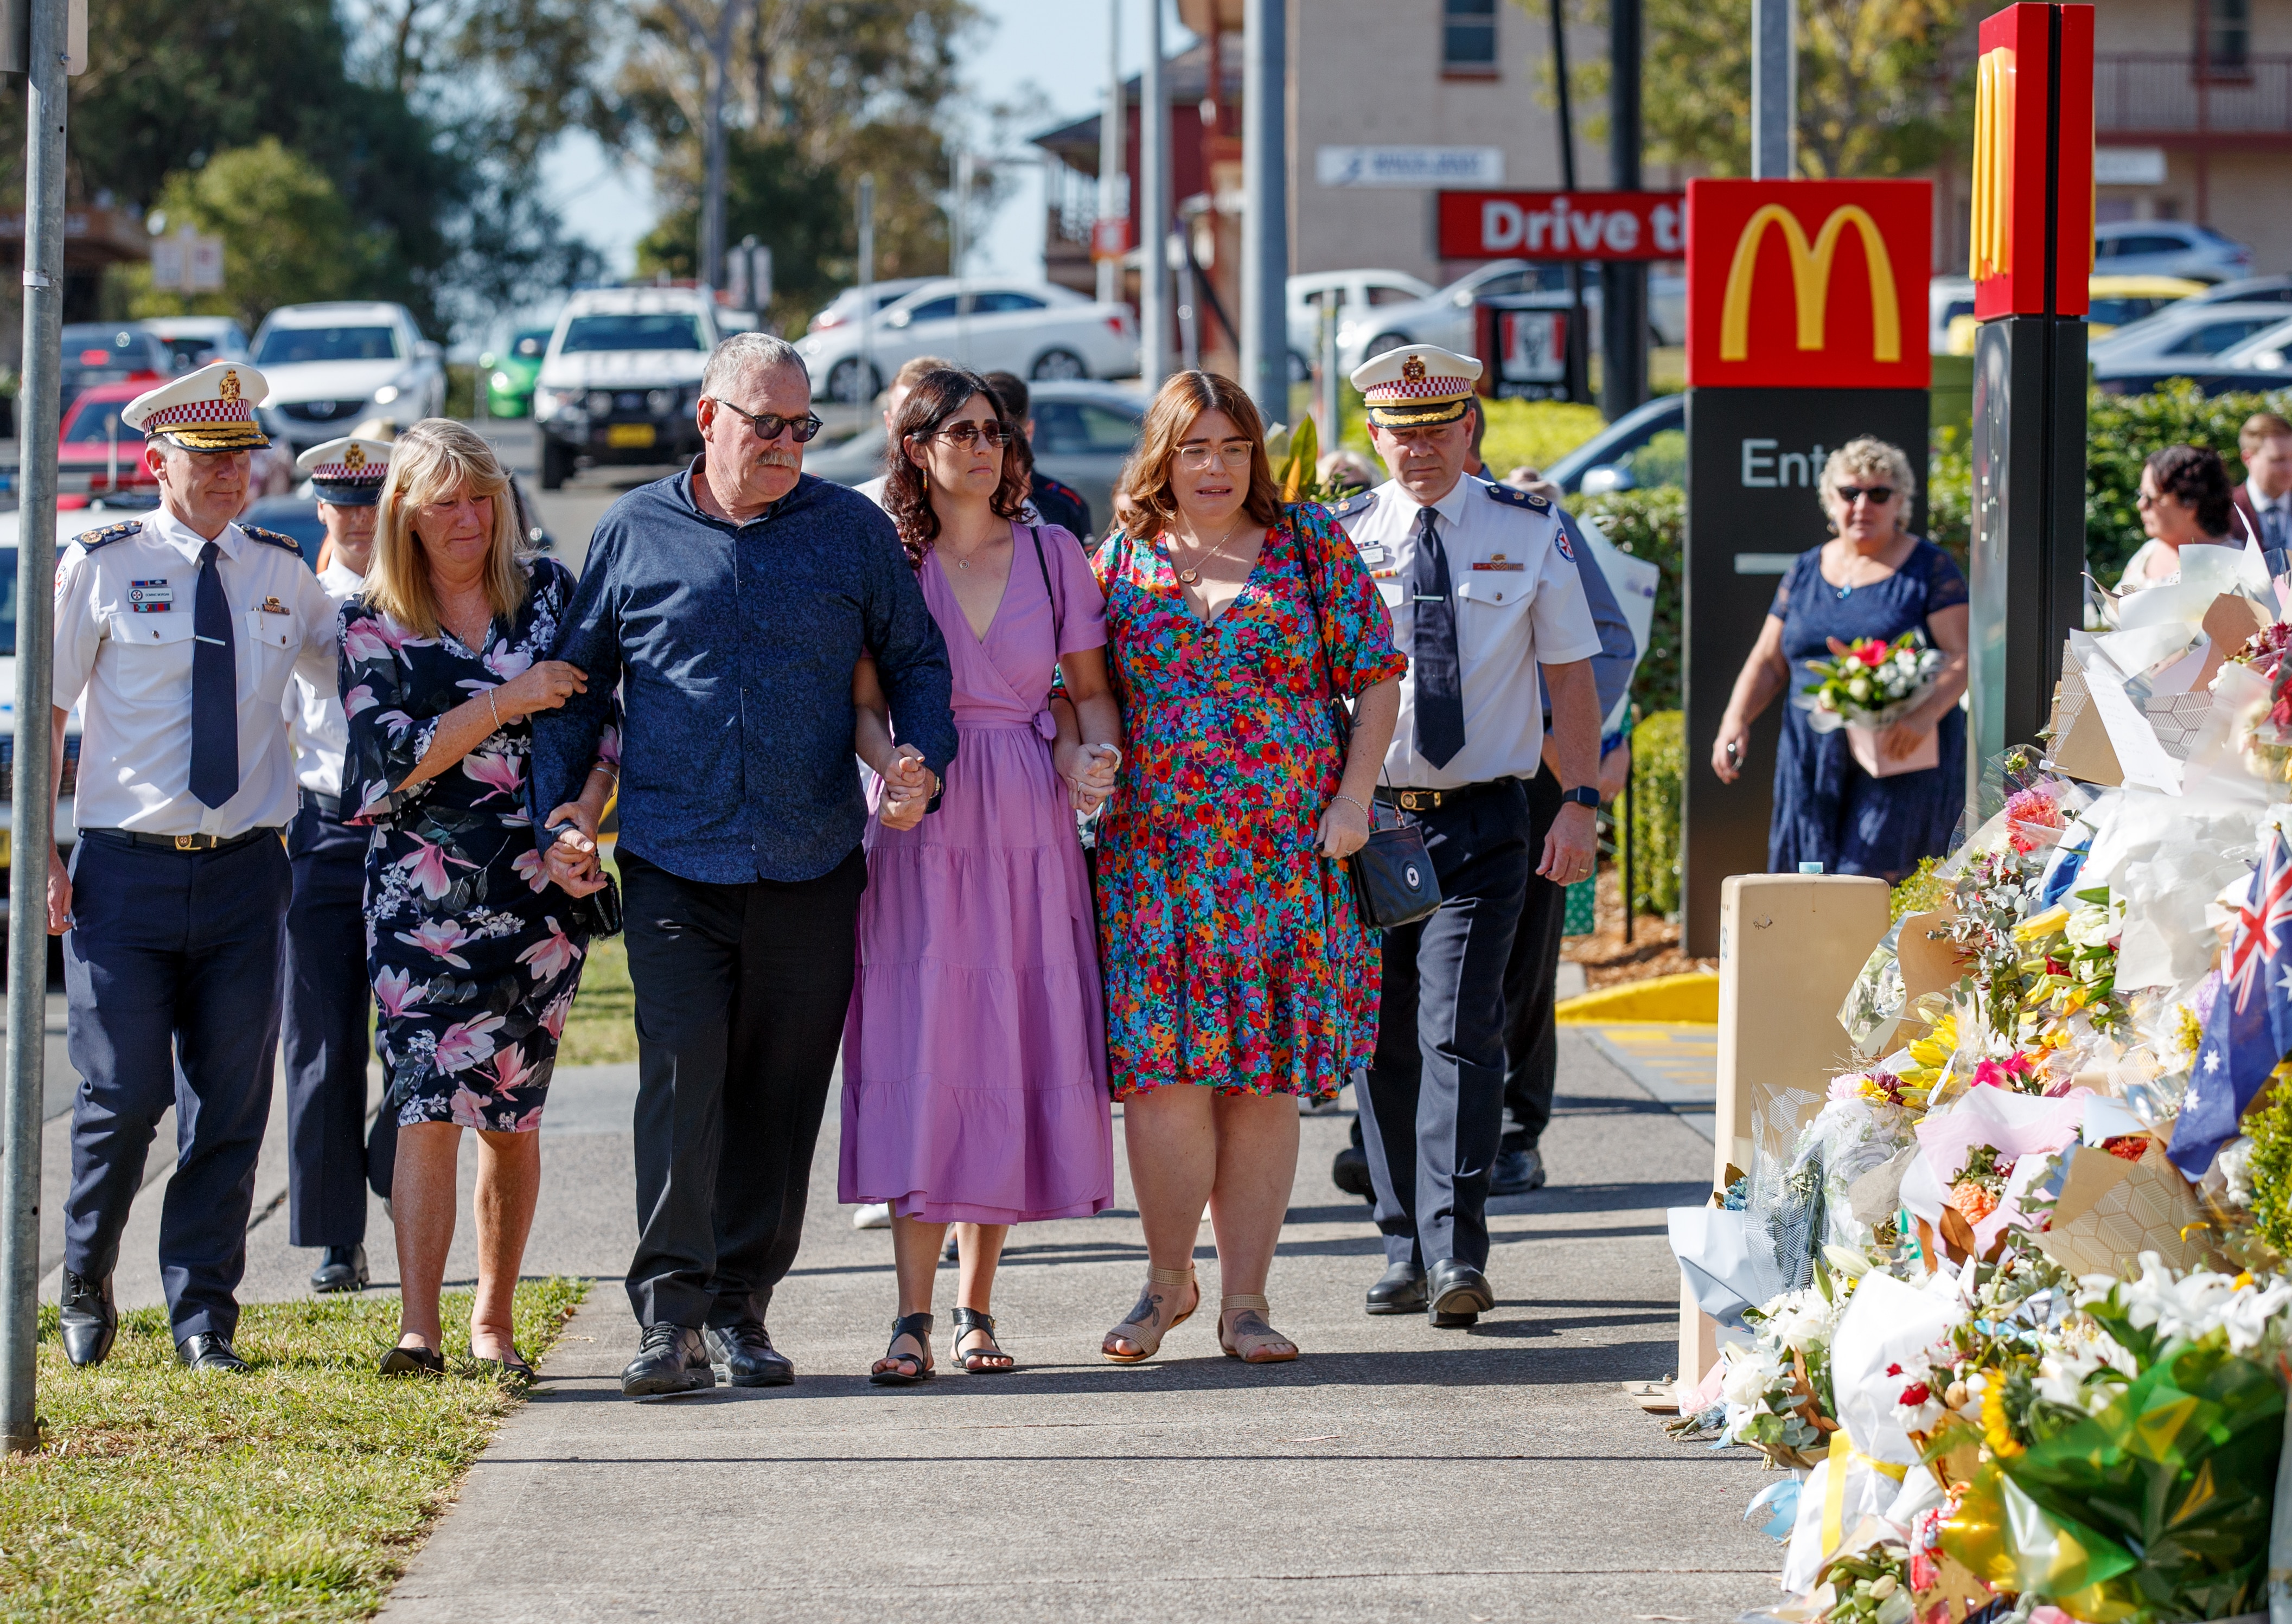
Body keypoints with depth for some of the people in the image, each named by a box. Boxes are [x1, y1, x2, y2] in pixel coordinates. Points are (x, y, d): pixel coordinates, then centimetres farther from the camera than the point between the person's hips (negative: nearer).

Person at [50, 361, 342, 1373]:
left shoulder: (283, 574, 10)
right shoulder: (100, 568, 0)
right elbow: (45, 710, 2)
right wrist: (41, 853, -4)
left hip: (244, 871, 3)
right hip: (126, 864, -3)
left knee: (230, 1103, 2)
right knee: (124, 1095, -5)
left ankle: (203, 1318, 11)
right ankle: (86, 1290, 17)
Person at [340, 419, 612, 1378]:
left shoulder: (552, 593, 8)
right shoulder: (374, 624, 3)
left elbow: (611, 715, 7)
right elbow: (396, 758, -7)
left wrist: (590, 800, -11)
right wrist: (508, 701, -13)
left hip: (541, 890, 2)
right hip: (423, 890, -2)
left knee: (512, 1113, 6)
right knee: (428, 1104, -13)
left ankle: (492, 1321, 15)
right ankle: (418, 1328, -17)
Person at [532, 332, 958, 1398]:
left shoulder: (853, 531, 8)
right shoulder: (634, 534, 8)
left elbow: (916, 659, 14)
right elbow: (577, 682, 14)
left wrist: (924, 757, -5)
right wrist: (560, 809, 4)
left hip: (811, 868, 1)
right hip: (674, 866, -1)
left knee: (779, 1094, 4)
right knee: (680, 1078, -13)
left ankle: (741, 1311, 13)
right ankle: (671, 1312, -14)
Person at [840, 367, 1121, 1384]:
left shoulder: (1052, 554, 9)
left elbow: (1089, 689, 13)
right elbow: (863, 704, 0)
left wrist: (1092, 755, -7)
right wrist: (893, 765, -21)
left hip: (1031, 829, 2)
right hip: (926, 828, -2)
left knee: (1018, 1051, 1)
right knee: (924, 1050, -10)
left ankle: (977, 1306, 11)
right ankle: (914, 1317, -11)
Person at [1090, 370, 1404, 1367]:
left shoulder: (1311, 547, 6)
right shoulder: (1122, 561, 9)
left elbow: (1375, 677, 5)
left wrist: (1353, 798, -5)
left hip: (1290, 858, 0)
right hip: (1155, 855, 0)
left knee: (1264, 1080, 0)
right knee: (1163, 1071, -8)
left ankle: (1244, 1297, 7)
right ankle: (1167, 1278, 9)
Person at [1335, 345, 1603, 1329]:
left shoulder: (1528, 535, 3)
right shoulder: (1341, 539, 4)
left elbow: (1570, 671, 7)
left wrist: (1581, 802, -2)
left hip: (1482, 821, -2)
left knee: (1458, 1032, -13)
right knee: (1386, 1042, 6)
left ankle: (1457, 1255, -18)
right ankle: (1405, 1249, 15)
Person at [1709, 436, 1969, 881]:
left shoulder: (1929, 570, 2)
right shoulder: (1805, 572, 15)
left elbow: (1961, 657, -7)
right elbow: (1768, 664, 17)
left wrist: (1926, 714, -25)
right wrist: (1735, 720, -1)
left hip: (1902, 764, -5)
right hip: (1814, 770, 5)